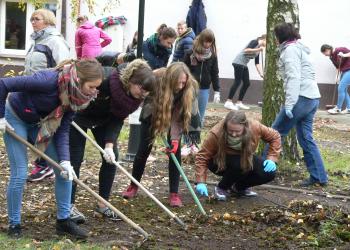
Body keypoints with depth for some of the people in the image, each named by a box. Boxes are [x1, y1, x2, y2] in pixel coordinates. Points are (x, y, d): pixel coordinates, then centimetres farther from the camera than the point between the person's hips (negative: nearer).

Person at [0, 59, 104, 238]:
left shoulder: (75, 94, -16)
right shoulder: (49, 81, -38)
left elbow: (63, 130, -13)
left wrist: (65, 160, -24)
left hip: (40, 123, 6)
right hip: (15, 119, -6)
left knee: (64, 171, 0)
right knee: (19, 174, -9)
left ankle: (63, 220, 11)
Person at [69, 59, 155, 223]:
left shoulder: (135, 96, -19)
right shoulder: (106, 79, -38)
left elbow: (118, 119, -17)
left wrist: (109, 144, -27)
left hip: (104, 119, 6)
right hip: (78, 114, -6)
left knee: (112, 157, -1)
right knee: (75, 158, -7)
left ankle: (102, 204, 9)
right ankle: (69, 205, 0)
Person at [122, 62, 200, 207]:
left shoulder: (189, 88, -33)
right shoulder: (156, 81, -37)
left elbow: (179, 116, -31)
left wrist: (175, 139, -41)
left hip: (175, 115, 0)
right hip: (152, 114, 0)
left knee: (175, 151, -11)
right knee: (144, 149, 1)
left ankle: (174, 194, -5)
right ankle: (133, 186, 20)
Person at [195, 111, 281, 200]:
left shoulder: (255, 127, -25)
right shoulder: (216, 134, -33)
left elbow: (275, 137, -9)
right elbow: (202, 157, -29)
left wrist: (271, 159, -20)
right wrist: (201, 182, -38)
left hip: (246, 160, 4)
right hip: (221, 163, -4)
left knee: (269, 173, -20)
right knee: (239, 165, -37)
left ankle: (239, 187, 6)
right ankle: (222, 188, -7)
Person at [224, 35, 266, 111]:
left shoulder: (259, 49, 17)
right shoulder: (255, 42, -7)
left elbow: (257, 63, 15)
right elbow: (246, 50, -21)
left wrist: (261, 74, 7)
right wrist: (258, 50, -21)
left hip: (244, 65, 9)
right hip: (239, 62, -9)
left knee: (247, 83, 6)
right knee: (237, 82, -13)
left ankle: (239, 103, 11)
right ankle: (228, 102, -15)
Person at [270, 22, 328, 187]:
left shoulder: (290, 50, -6)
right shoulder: (298, 48, 24)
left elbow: (294, 77, -18)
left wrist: (289, 104, -23)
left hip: (302, 97, -9)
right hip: (312, 98, 9)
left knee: (276, 132, 1)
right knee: (306, 138, 9)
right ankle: (319, 177, 7)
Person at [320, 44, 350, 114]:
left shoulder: (340, 50, -15)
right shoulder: (331, 57, 9)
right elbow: (338, 67, 12)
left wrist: (344, 55, -30)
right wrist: (337, 75, -1)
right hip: (344, 72, 9)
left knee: (341, 88, -10)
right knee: (343, 90, 7)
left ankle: (338, 108, -4)